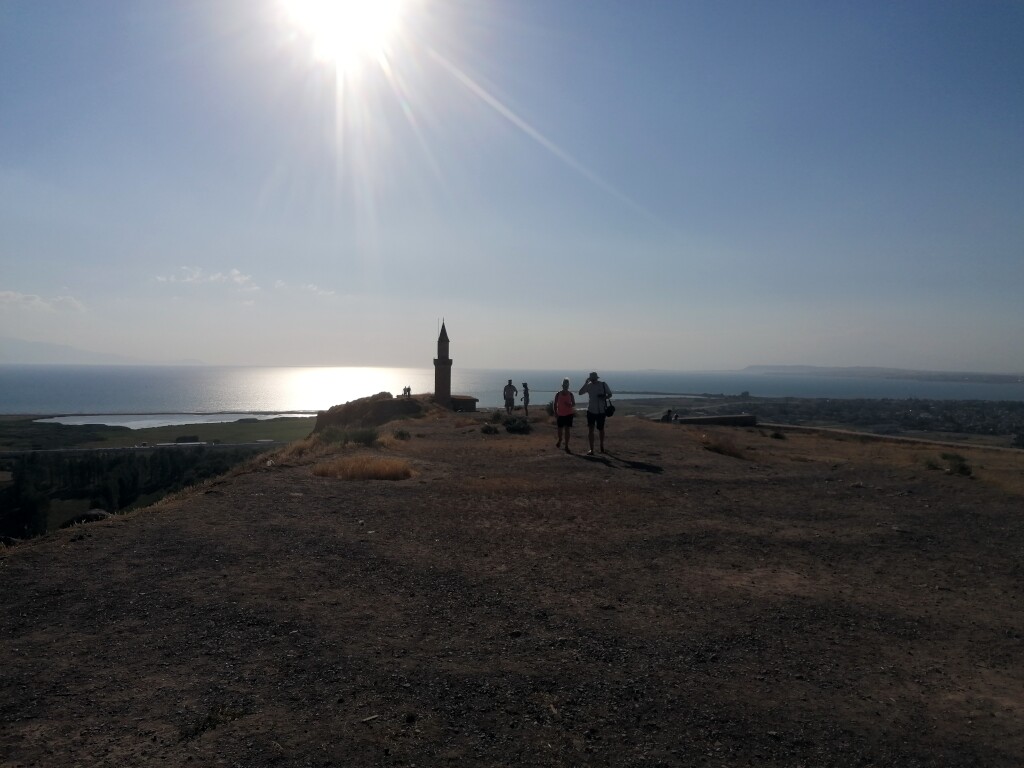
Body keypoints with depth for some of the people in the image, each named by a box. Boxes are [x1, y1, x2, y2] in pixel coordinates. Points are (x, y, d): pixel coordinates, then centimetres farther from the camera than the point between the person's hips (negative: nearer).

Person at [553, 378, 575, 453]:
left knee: (567, 430, -4)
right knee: (560, 429, 7)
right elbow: (555, 405, 2)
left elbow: (574, 404, 6)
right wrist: (556, 414, -4)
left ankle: (566, 447, 0)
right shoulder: (558, 394, -2)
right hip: (560, 415, 0)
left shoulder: (570, 394, 0)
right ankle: (560, 440, 39)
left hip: (569, 414, 0)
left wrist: (569, 404, -17)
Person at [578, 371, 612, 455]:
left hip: (601, 411, -1)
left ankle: (602, 446, 36)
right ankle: (591, 450, -6)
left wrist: (605, 397, -18)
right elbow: (580, 392, -11)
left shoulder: (603, 385, -4)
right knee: (590, 429, -8)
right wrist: (585, 383, -18)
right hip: (591, 410, 1)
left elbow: (610, 394, 4)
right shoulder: (589, 385, 0)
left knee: (601, 429, 13)